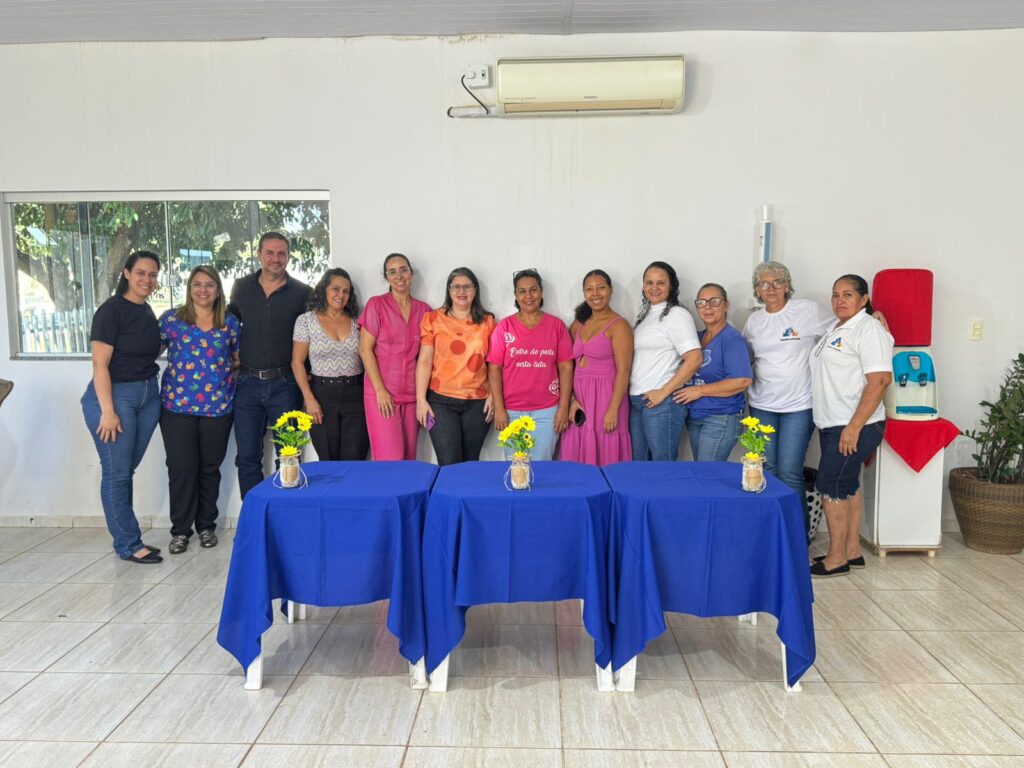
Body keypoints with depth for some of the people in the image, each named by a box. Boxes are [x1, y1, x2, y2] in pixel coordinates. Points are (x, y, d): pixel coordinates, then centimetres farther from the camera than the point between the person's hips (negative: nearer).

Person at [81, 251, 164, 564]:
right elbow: (100, 364, -14)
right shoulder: (111, 310, -11)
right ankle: (129, 545, 10)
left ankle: (125, 537, 22)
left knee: (128, 470, 13)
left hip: (148, 394, 7)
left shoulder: (147, 312, 11)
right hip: (115, 394, -6)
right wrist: (108, 411, -18)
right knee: (116, 472, 1)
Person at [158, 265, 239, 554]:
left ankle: (206, 526, 24)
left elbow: (239, 358, 16)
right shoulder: (171, 319, 2)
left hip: (218, 406, 1)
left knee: (210, 467, 10)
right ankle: (180, 529, 15)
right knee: (181, 468, 0)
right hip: (177, 405, -1)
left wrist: (225, 369, 0)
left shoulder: (230, 322, 6)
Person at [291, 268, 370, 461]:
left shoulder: (356, 321, 6)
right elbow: (297, 362, 0)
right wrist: (309, 399, -8)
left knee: (354, 463, 0)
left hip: (356, 395, 1)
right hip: (323, 395, -1)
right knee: (328, 463, 5)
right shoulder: (306, 320, 0)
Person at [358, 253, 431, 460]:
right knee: (391, 460, -8)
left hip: (411, 395, 4)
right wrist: (380, 390, -11)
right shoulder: (376, 304, 0)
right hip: (382, 393, -3)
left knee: (409, 458, 7)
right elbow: (365, 349, -4)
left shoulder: (423, 310, 9)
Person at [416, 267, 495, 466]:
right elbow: (425, 361, -1)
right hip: (441, 401, -2)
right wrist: (421, 399, -6)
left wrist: (493, 396, 1)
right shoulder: (433, 319, 2)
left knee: (471, 463, 9)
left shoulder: (487, 321, 7)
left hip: (477, 402, 2)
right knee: (449, 464, -6)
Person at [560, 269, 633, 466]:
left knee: (606, 460, -1)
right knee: (579, 461, 9)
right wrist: (572, 399, -4)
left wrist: (613, 410, -18)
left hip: (605, 397, -6)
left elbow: (623, 371, -12)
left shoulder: (618, 325, -5)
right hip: (579, 398, 6)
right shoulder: (578, 324, 13)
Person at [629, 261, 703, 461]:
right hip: (636, 400, 7)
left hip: (662, 402, -7)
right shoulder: (645, 315, 15)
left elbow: (694, 359, -16)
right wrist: (634, 395, 7)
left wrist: (664, 392, -15)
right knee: (638, 464, 13)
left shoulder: (677, 315, -7)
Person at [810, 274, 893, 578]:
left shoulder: (869, 329, -13)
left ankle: (836, 559, 4)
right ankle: (852, 552, 23)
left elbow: (879, 381, -21)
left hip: (855, 427, -9)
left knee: (831, 486, -7)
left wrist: (854, 427, -23)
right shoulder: (837, 329, 15)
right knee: (847, 487, 13)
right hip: (833, 425, 9)